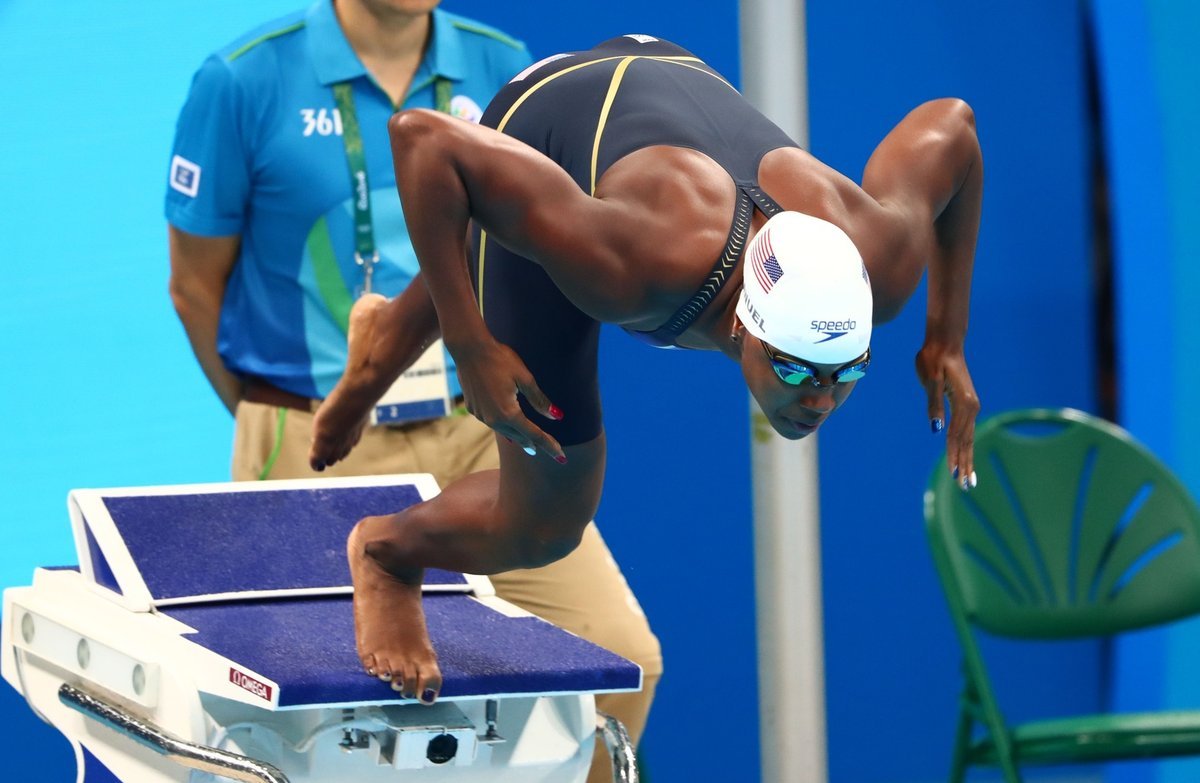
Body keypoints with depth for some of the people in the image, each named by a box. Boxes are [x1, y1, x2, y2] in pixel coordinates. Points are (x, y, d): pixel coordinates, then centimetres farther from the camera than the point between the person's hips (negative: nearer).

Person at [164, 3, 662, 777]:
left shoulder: (503, 72, 3)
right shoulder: (243, 82, -7)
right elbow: (198, 287, 2)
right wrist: (293, 429, 8)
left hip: (482, 442, 3)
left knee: (623, 656, -9)